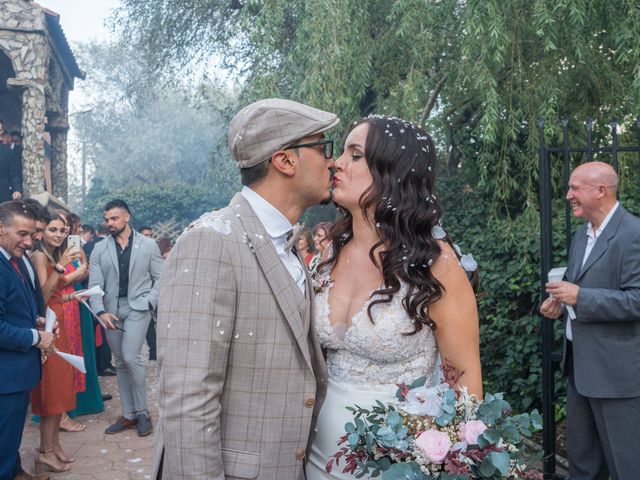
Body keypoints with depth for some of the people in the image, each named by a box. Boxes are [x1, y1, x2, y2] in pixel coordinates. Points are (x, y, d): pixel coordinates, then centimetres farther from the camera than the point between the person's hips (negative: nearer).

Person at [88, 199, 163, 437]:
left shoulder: (148, 245, 1)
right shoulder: (100, 248, 5)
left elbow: (160, 278, 3)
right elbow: (95, 284, 0)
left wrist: (149, 303, -8)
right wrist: (101, 311, -13)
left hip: (137, 308, -3)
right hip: (111, 310, 4)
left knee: (131, 357, -16)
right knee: (120, 363, 9)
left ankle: (142, 412, 1)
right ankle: (128, 415, 19)